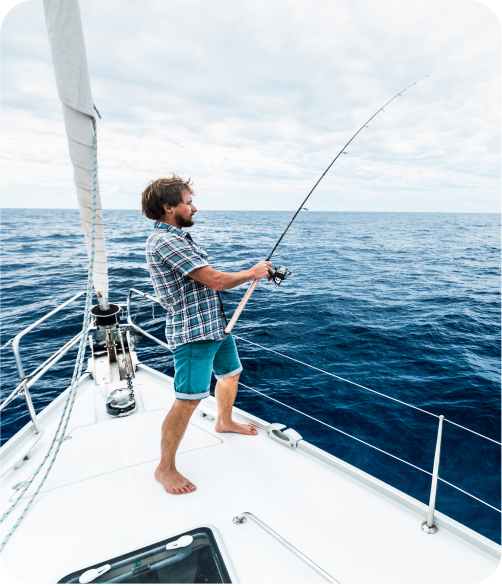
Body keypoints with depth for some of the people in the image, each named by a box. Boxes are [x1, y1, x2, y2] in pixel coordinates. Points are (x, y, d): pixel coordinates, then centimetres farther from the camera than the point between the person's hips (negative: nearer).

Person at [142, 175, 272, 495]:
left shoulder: (179, 237, 13)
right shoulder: (164, 241, -20)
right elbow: (216, 280, -24)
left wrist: (256, 272, 6)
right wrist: (252, 272, -7)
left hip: (216, 324, 11)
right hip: (193, 333, -11)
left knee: (231, 372, 25)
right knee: (188, 400, -6)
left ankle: (225, 422, 50)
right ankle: (165, 468, 14)